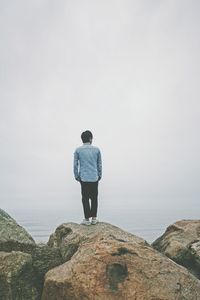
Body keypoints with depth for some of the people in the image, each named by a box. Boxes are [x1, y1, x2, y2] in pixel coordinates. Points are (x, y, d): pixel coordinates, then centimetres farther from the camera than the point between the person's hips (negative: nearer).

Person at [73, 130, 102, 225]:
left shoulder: (78, 150, -1)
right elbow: (99, 164, 6)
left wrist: (76, 176, 10)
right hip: (94, 178, 1)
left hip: (84, 178, -1)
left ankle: (87, 219, 10)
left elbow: (75, 165, -1)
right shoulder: (96, 149, 2)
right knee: (94, 198, 11)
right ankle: (94, 218, 16)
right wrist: (99, 175, 16)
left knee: (85, 198, 6)